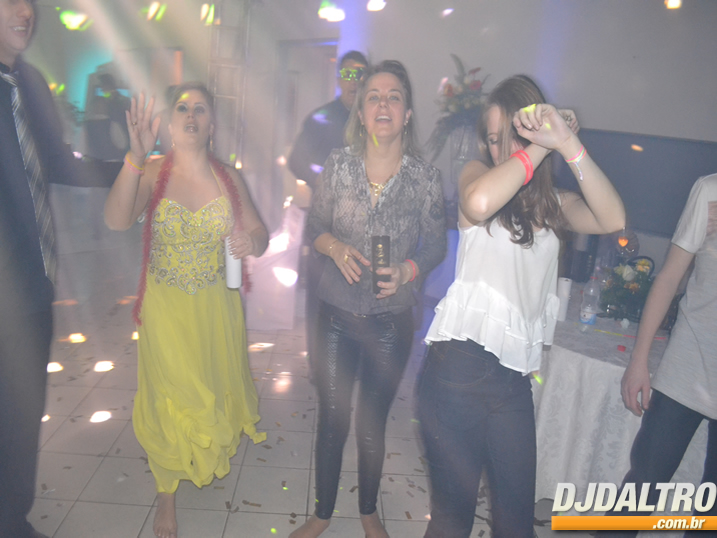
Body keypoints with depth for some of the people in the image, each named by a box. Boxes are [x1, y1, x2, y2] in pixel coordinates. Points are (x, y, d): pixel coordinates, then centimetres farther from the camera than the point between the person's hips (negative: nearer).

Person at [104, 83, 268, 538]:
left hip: (217, 307, 2)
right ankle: (167, 493, 31)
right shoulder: (152, 173, -10)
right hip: (166, 309, -2)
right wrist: (136, 156, -40)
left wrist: (252, 241, -26)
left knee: (217, 386, 20)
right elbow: (117, 220, -28)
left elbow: (260, 233, -1)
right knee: (168, 397, 8)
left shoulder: (228, 177, -3)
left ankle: (216, 451, 54)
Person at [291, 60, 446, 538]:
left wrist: (407, 270, -19)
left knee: (373, 424, 16)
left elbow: (436, 245, 0)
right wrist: (336, 247, -17)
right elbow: (316, 225, 4)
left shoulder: (426, 177, -9)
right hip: (337, 315, 1)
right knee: (331, 419, 13)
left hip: (391, 322, 0)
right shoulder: (339, 164, -6)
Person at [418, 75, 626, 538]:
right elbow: (478, 204, -24)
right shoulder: (477, 173, 2)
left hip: (514, 378, 4)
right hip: (459, 368, -4)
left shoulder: (555, 205, 12)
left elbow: (612, 220, -9)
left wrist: (568, 144, -14)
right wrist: (540, 148, -13)